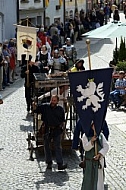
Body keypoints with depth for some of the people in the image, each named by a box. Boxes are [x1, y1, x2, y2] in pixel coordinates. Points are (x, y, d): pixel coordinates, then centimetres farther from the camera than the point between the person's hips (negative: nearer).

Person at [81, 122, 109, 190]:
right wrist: (91, 141, -28)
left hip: (99, 159, 2)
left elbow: (106, 146, -3)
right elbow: (86, 148, -12)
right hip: (89, 161, -2)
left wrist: (99, 154, -16)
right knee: (89, 177, -1)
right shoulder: (85, 136, -4)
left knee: (99, 177, 4)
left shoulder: (101, 135, 2)